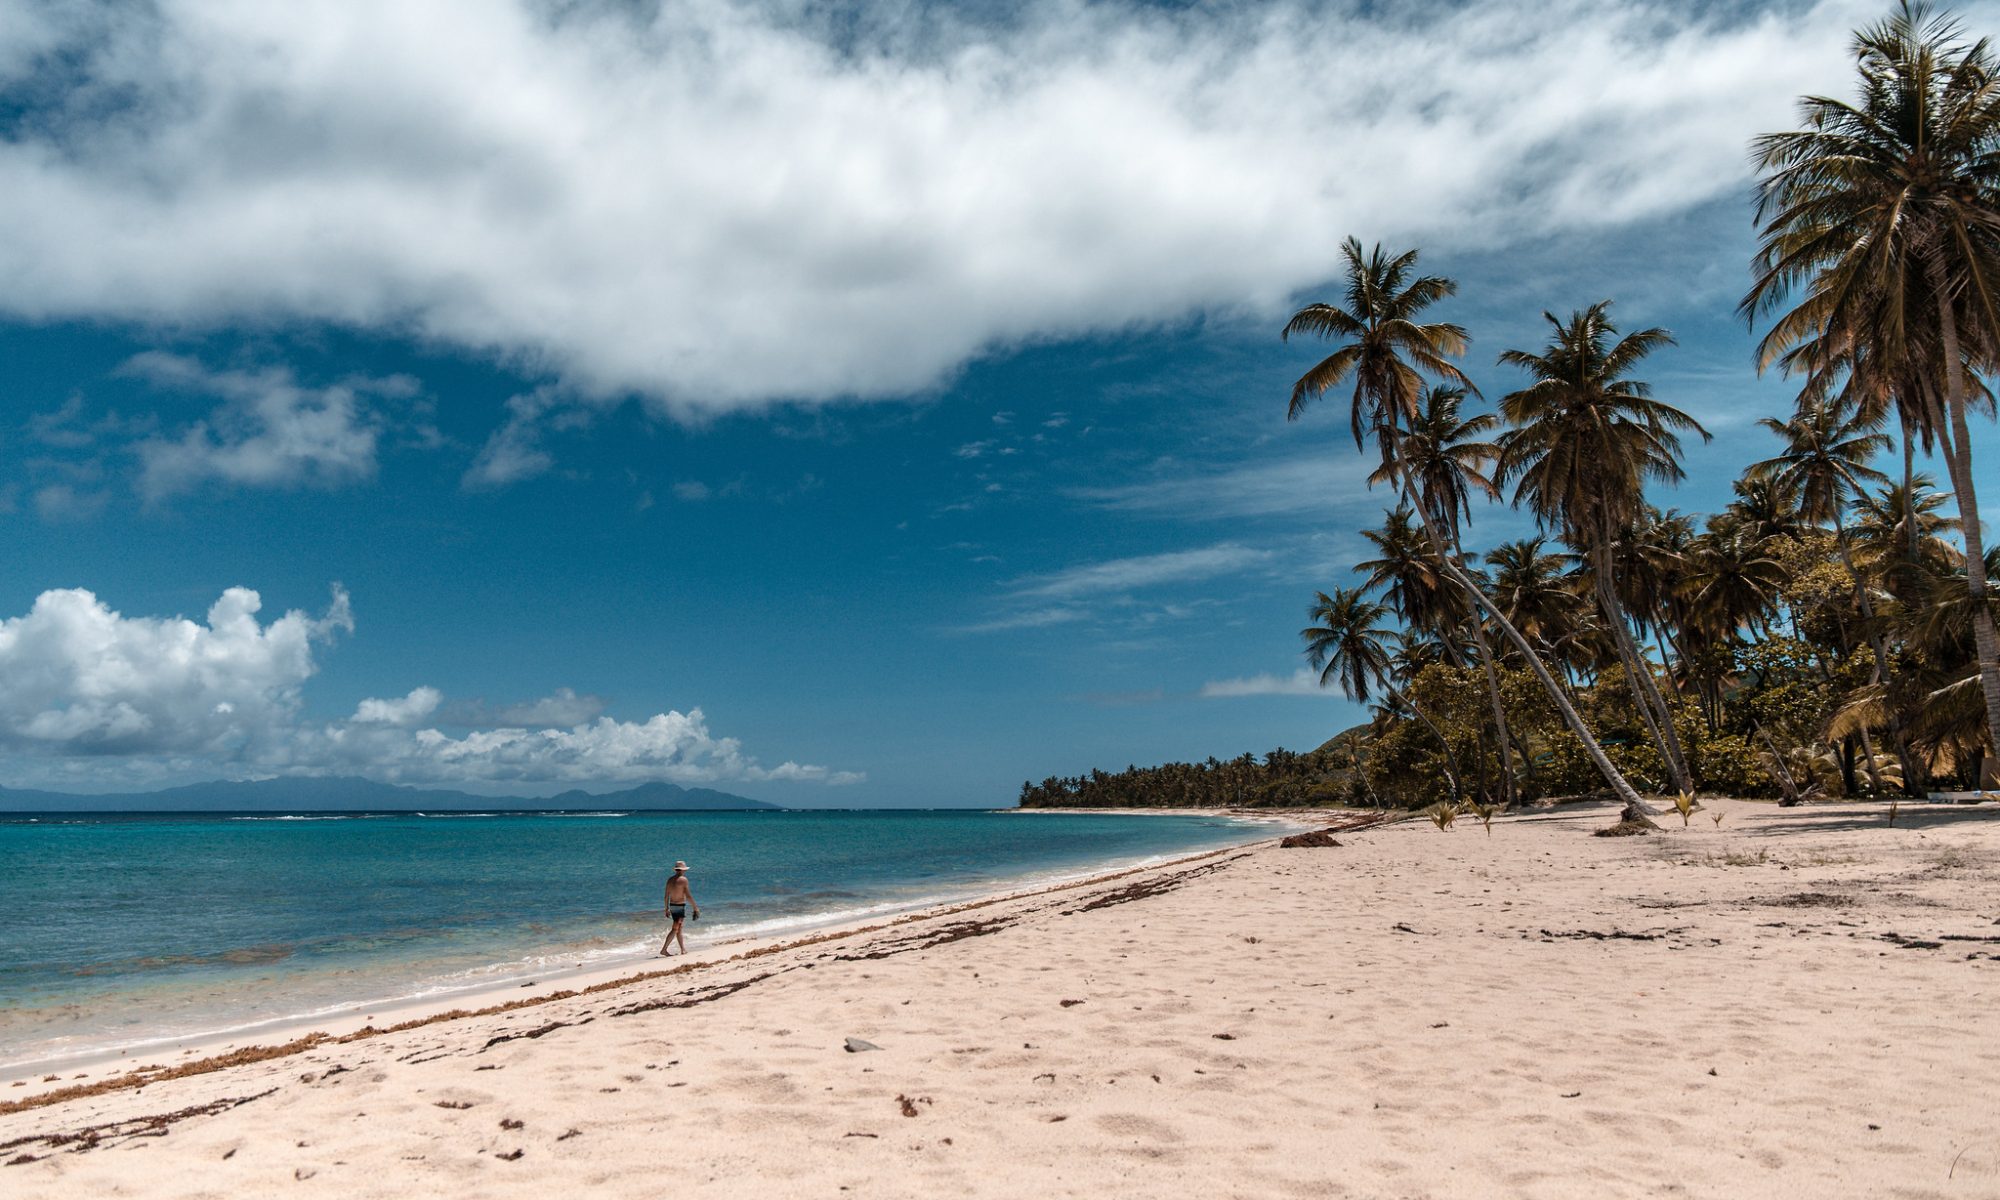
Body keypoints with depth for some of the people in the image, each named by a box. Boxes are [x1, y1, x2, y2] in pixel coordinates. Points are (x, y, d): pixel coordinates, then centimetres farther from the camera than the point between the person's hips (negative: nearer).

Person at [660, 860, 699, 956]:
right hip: (680, 906, -7)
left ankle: (683, 949, 23)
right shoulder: (683, 879, -13)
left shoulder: (670, 879, 6)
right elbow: (688, 896, -16)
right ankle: (664, 949, -10)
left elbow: (666, 896, 10)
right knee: (675, 929, -4)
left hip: (672, 905, 7)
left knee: (679, 928, 16)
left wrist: (667, 909, 19)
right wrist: (695, 907, -10)